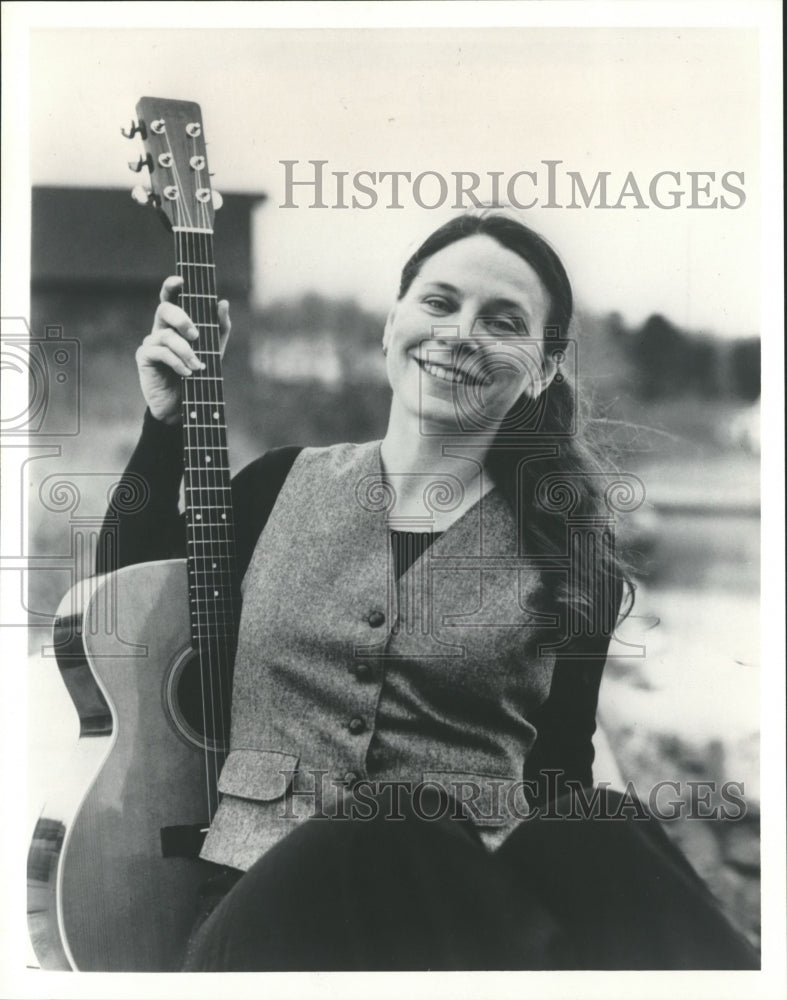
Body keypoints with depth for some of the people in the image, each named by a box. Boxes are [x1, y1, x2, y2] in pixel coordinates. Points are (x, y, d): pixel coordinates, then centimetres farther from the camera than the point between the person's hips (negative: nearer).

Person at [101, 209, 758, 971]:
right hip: (268, 885, 0)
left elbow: (561, 767, 7)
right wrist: (167, 421, 10)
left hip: (476, 882, 1)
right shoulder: (286, 484, 10)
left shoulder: (567, 545, 5)